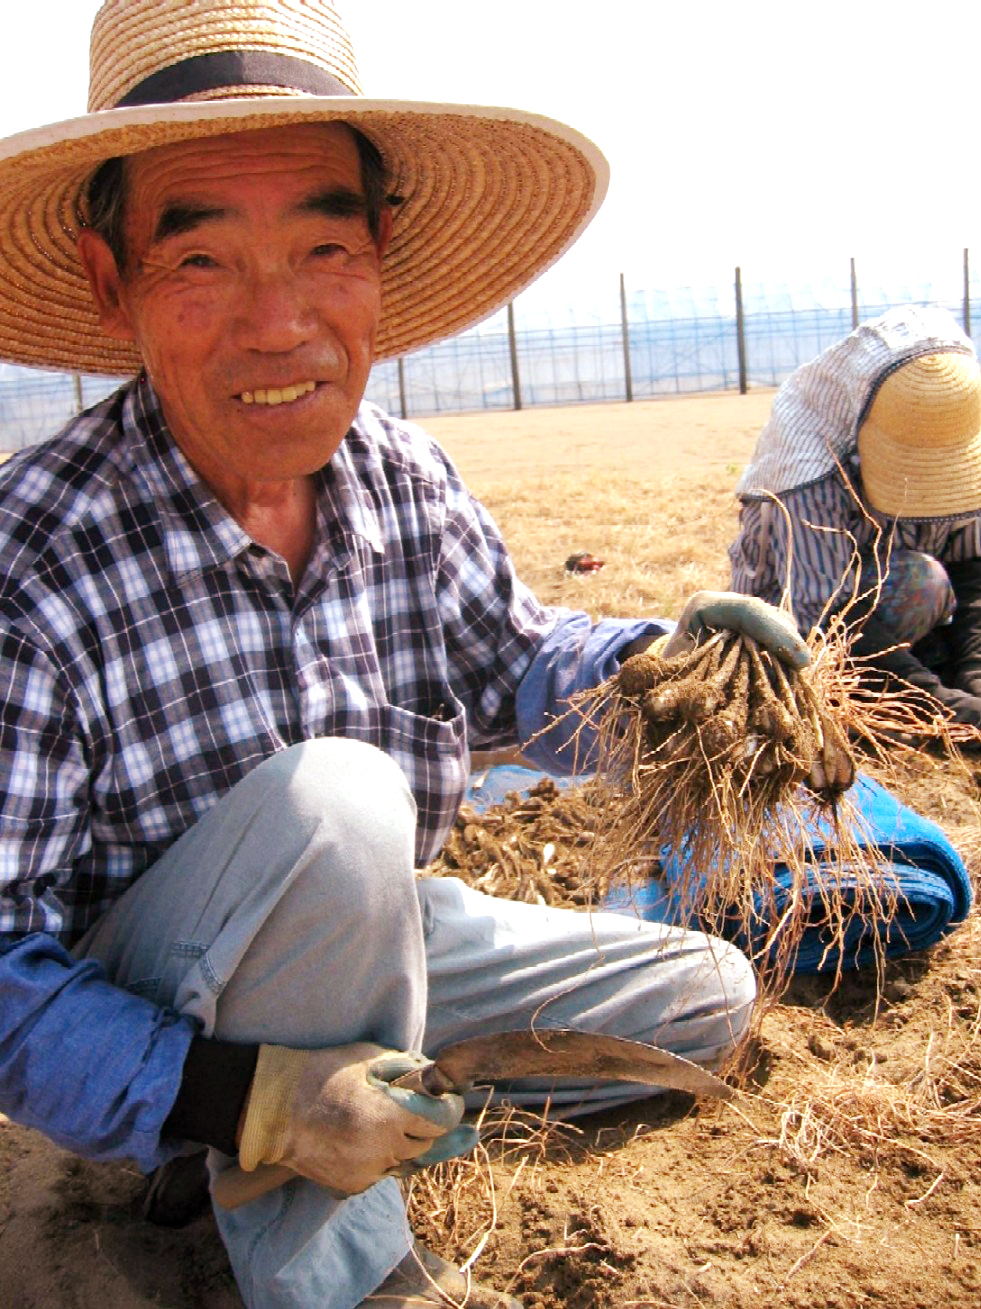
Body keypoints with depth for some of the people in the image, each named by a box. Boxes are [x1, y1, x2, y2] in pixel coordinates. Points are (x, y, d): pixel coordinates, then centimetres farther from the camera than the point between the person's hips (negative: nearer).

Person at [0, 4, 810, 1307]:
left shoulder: (411, 482, -10)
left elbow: (513, 667, 6)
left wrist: (663, 660, -13)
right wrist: (236, 1096, -35)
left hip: (363, 947, 6)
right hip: (137, 1007, -5)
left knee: (706, 998, 8)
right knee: (335, 800, -36)